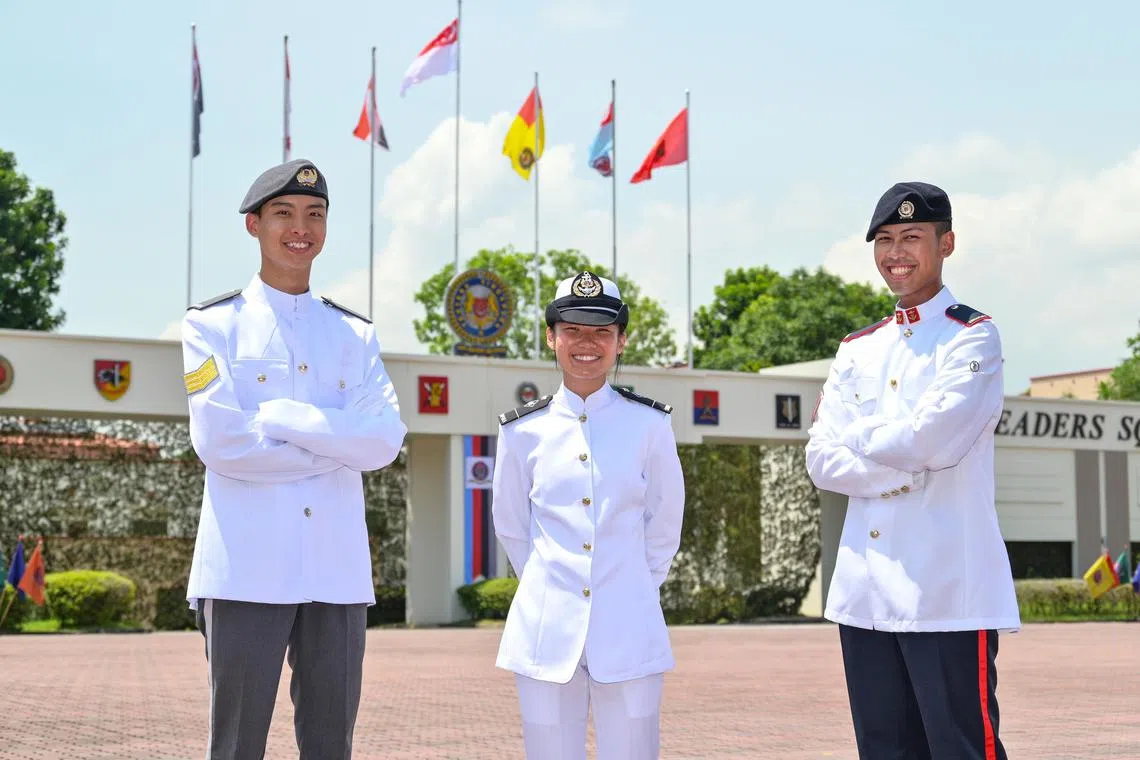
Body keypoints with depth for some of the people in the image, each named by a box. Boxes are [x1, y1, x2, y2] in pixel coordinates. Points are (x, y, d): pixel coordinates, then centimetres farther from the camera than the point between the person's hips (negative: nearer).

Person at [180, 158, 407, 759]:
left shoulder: (356, 334, 14)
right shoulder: (212, 325, 4)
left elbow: (385, 440, -2)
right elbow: (219, 441, -10)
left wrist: (276, 418, -8)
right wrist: (335, 445, -5)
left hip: (338, 569, 3)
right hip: (247, 568, -3)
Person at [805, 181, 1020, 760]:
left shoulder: (973, 337, -2)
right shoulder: (857, 350, 15)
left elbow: (934, 440, -17)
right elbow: (822, 462, 5)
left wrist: (854, 433, -1)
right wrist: (908, 465, -10)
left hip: (948, 594, -6)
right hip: (864, 594, 6)